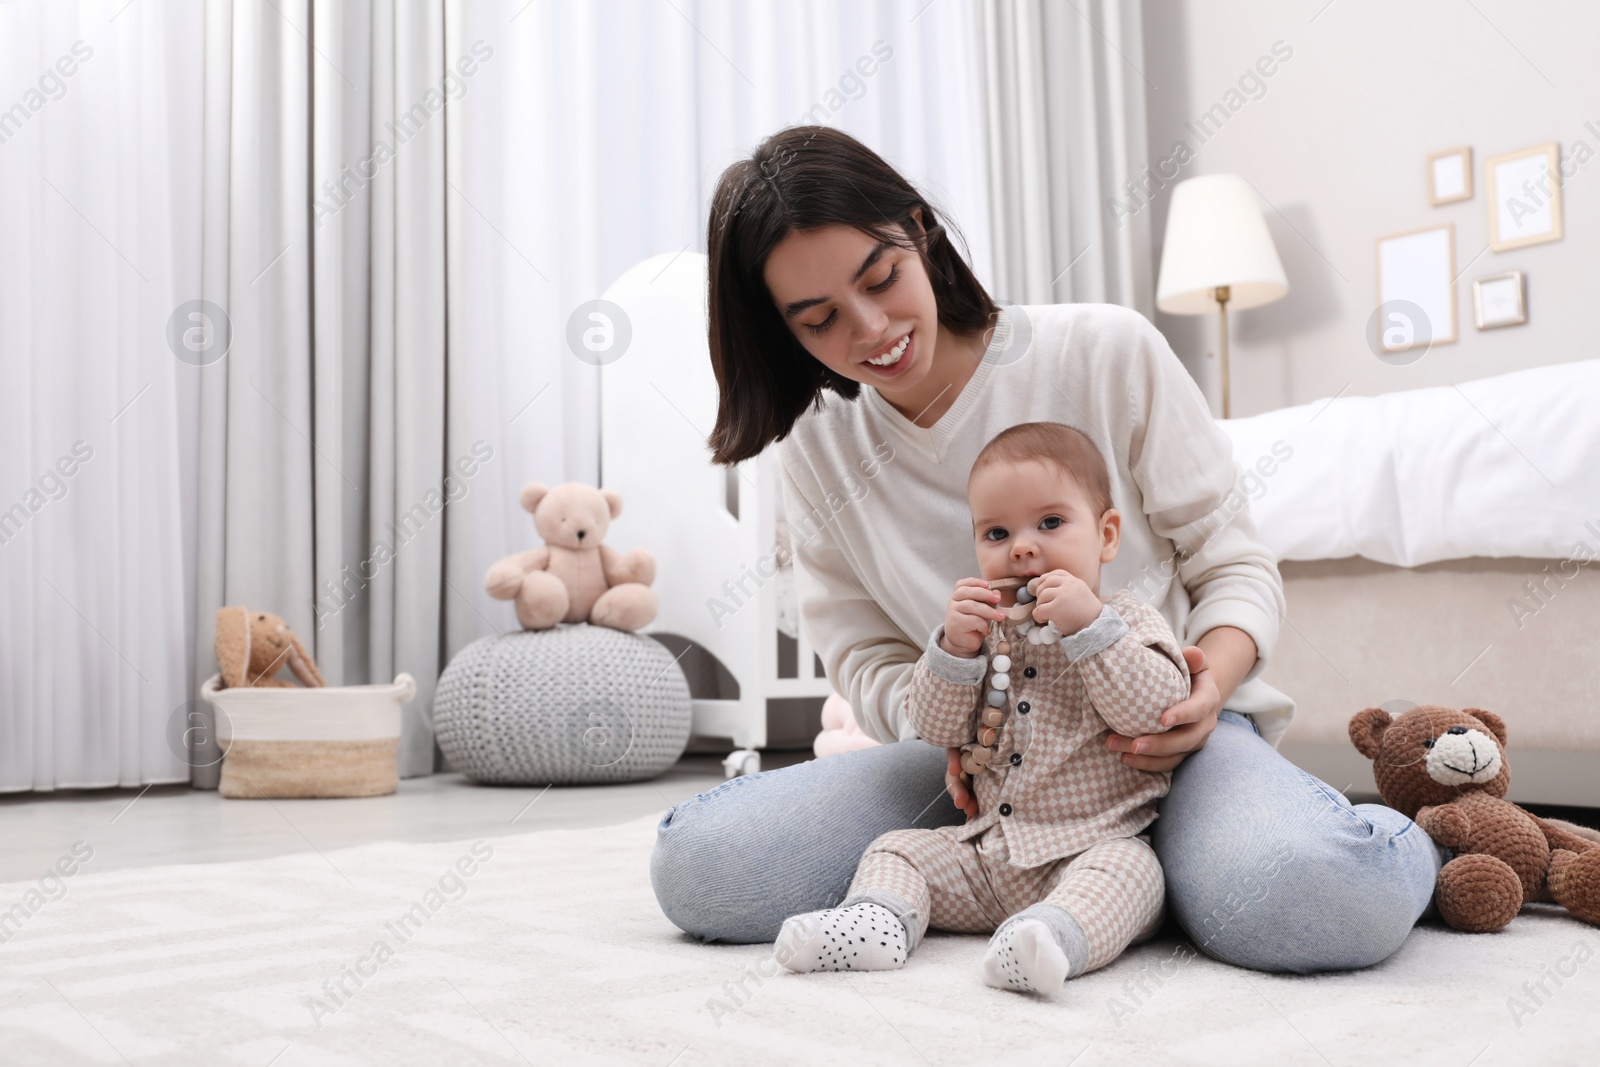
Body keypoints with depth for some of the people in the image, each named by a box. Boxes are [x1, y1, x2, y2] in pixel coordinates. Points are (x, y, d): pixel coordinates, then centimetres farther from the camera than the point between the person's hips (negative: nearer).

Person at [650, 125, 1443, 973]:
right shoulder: (816, 448, 4)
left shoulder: (1108, 352, -5)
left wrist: (1209, 684, -23)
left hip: (1162, 727, -3)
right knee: (696, 863, -20)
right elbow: (866, 655, 5)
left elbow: (1233, 563, -1)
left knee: (1315, 902, -37)